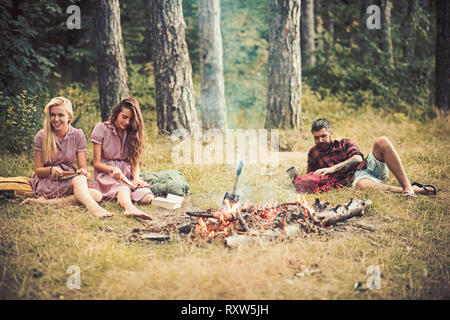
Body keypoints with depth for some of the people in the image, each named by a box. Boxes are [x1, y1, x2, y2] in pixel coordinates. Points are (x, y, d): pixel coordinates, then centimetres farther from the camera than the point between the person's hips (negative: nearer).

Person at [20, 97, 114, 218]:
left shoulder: (77, 135, 3)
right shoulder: (41, 136, -3)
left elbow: (83, 166, 1)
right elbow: (38, 170, -2)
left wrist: (83, 171, -24)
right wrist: (51, 170, -24)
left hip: (69, 179, 4)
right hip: (46, 181, -4)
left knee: (97, 195, -27)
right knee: (79, 179, -34)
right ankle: (92, 207, -61)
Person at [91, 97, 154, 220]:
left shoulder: (133, 132, 11)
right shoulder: (101, 129, 1)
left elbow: (135, 161, 8)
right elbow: (97, 163, -1)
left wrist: (136, 178, -13)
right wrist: (113, 169, -20)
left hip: (127, 175, 7)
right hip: (106, 174, -7)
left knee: (147, 196, -30)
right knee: (122, 190, -44)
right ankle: (130, 208, -71)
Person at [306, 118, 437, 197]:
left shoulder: (345, 143, 17)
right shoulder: (313, 154, 20)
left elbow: (357, 158, -2)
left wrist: (333, 168, -13)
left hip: (369, 166, 3)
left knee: (382, 142, -27)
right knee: (362, 184, -44)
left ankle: (407, 186, -34)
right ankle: (412, 190, -45)